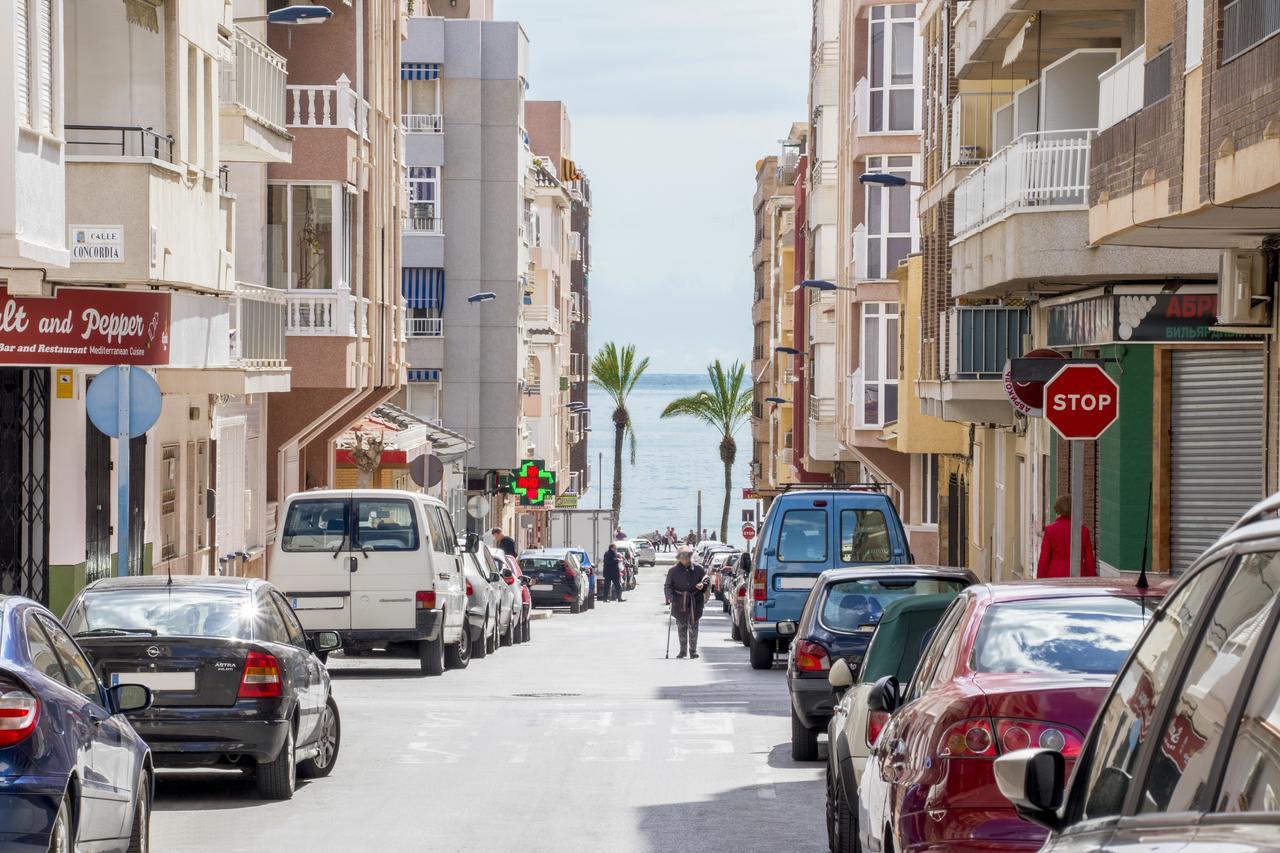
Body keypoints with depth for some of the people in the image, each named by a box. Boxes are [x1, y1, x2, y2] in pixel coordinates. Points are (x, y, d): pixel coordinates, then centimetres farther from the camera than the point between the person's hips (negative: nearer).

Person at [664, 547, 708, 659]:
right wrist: (670, 597, -11)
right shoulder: (673, 571, 1)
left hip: (694, 602, 0)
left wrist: (702, 585, -9)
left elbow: (705, 578, 14)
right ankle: (683, 650, 17)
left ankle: (693, 650, 6)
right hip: (679, 602, 0)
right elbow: (668, 586, 4)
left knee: (693, 626, -1)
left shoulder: (697, 570, 2)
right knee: (681, 627, 6)